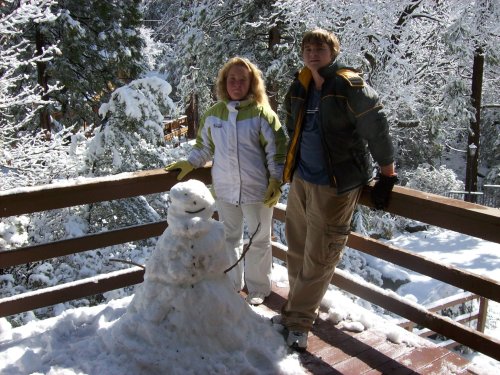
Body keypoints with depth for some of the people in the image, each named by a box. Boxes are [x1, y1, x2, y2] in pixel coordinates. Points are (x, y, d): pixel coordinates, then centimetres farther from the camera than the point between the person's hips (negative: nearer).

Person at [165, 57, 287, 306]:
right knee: (229, 238, 17)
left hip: (257, 190, -3)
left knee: (259, 240, 11)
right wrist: (189, 164, 7)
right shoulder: (213, 113, 3)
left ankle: (258, 288, 29)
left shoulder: (262, 113, -8)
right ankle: (231, 285, 34)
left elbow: (276, 150, -8)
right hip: (224, 189, 4)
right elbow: (205, 146, 16)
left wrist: (276, 182, -12)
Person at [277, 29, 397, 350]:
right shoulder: (299, 89, 8)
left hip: (335, 184, -7)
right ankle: (299, 308, 33)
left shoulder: (350, 86, -13)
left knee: (318, 257, 0)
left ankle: (299, 322, 12)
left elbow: (377, 128, -14)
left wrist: (387, 176, -12)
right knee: (297, 249, 15)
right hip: (301, 179, 7)